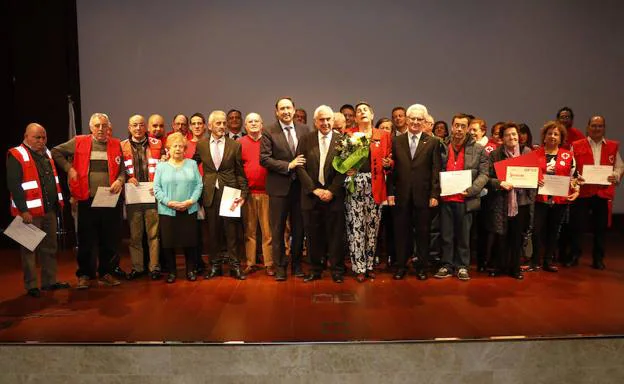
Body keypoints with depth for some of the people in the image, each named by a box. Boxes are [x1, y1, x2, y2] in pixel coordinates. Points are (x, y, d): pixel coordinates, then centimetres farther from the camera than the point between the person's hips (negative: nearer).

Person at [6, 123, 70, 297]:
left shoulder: (46, 154, 15)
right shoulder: (16, 156, -9)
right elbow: (13, 185, -15)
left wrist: (57, 203, 16)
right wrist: (23, 210, -19)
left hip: (50, 210, 7)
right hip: (30, 212, -7)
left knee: (50, 247, 13)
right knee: (29, 249, 2)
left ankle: (50, 281, 23)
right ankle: (31, 286, 11)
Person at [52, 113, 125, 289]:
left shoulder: (116, 145, 8)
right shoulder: (79, 142, 5)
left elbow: (122, 169, 11)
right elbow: (56, 151, 14)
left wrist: (119, 180, -8)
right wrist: (68, 168, 2)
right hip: (87, 200, -1)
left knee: (110, 240, 7)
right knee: (86, 240, 5)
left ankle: (105, 273, 22)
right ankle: (85, 274, 19)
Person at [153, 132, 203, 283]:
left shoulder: (192, 164, 8)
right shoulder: (161, 166, 6)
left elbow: (198, 185, 2)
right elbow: (157, 188, 0)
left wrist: (191, 200, -11)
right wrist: (169, 202, -13)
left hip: (189, 211, 1)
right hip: (167, 211, 0)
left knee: (190, 241, 4)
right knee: (168, 242, 3)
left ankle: (191, 270, 17)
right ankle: (171, 271, 17)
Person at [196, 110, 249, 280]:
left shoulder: (235, 145, 2)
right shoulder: (201, 145, 5)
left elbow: (240, 172, 3)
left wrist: (243, 193, -4)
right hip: (210, 194, 1)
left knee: (231, 231, 3)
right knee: (212, 231, 8)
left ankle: (235, 265, 14)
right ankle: (215, 265, 21)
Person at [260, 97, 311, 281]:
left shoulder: (304, 130, 5)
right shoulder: (269, 132, -3)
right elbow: (264, 159, -10)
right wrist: (288, 165, -17)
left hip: (300, 185, 3)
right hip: (279, 186, -2)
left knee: (299, 228, 12)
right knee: (278, 229, 7)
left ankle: (296, 263, 28)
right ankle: (280, 266, 21)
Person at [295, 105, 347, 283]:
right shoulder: (305, 140, 6)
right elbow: (300, 167, 1)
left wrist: (332, 191, -11)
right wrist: (314, 189, -8)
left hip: (334, 195, -1)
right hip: (311, 195, 1)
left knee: (336, 235, 3)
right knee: (314, 235, 7)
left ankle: (337, 271, 16)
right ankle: (315, 270, 20)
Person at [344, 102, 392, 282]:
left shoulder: (384, 135, 13)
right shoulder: (348, 134, 10)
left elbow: (389, 160, 12)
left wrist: (388, 163, -10)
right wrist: (346, 169, -11)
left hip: (375, 185, 1)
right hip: (354, 183, -1)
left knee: (373, 225, 5)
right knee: (355, 226, -3)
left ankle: (369, 265, 17)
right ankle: (359, 267, 6)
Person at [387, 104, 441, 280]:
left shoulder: (433, 143, 3)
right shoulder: (396, 141, 6)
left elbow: (436, 171, 0)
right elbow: (391, 169, 4)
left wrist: (434, 194, -5)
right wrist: (390, 192, -1)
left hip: (423, 195, -1)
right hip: (401, 195, 1)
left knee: (423, 232, 8)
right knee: (401, 231, 8)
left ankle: (422, 267, 21)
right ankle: (401, 266, 20)